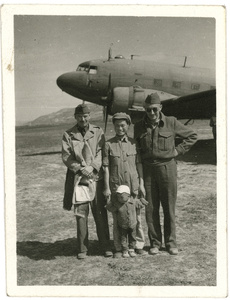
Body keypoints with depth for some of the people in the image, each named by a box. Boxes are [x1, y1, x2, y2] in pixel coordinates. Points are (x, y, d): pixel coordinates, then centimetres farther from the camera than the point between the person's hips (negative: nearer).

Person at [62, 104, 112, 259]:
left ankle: (106, 246, 13)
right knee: (81, 214, 2)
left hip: (97, 177, 0)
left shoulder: (98, 132, 8)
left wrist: (92, 167, -15)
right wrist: (80, 169, -13)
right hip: (78, 178, 0)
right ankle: (82, 249, 12)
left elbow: (101, 153, 1)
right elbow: (66, 157, 0)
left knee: (101, 213, 2)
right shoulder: (68, 135, 7)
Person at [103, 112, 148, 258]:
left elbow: (139, 164, 7)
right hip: (116, 186, -1)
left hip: (133, 185, 1)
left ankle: (139, 245, 18)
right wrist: (107, 188, -2)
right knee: (118, 219, 5)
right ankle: (119, 248, 16)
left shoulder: (134, 143, 4)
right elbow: (106, 167, 0)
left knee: (136, 216, 6)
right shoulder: (109, 145, -1)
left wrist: (142, 184, 4)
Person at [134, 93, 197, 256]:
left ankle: (171, 243, 17)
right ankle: (155, 242, 17)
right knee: (151, 209, 4)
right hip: (147, 170, 2)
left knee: (169, 208, 5)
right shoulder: (139, 127, 4)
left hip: (167, 168, -1)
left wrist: (178, 150, 0)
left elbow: (192, 136, 9)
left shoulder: (171, 122, -2)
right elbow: (135, 149, 16)